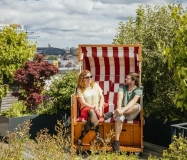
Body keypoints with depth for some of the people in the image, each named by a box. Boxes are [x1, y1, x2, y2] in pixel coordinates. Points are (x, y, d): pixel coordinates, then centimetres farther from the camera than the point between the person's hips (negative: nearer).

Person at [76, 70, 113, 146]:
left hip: (97, 109, 2)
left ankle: (81, 137, -31)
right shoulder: (80, 89, 0)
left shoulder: (95, 85, 8)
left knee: (91, 119, -35)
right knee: (91, 111, -39)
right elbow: (83, 103, -8)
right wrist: (94, 107, -17)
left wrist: (100, 107, -10)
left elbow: (102, 97, 7)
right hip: (86, 109, -2)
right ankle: (98, 134, -43)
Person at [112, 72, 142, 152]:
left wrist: (123, 110, -38)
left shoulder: (138, 91, -3)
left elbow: (133, 101, -22)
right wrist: (119, 109, -34)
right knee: (119, 117, -35)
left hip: (130, 114, -1)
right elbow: (119, 98, -12)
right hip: (122, 111, 1)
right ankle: (116, 142, -36)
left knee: (137, 106, -33)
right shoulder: (122, 88, 7)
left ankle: (112, 113, -38)